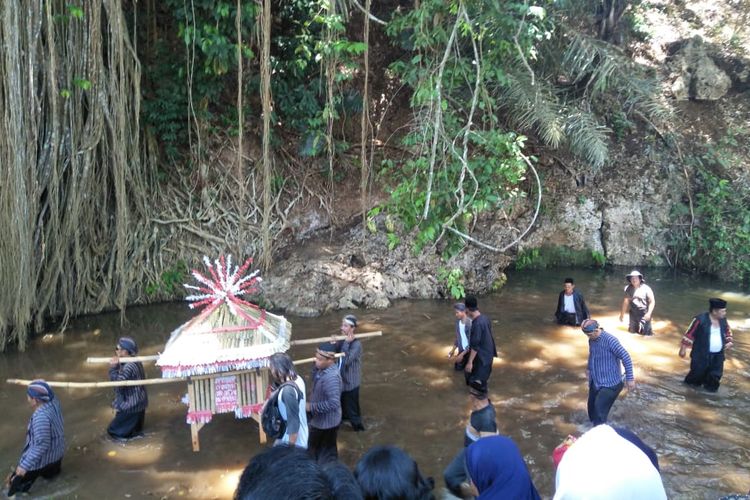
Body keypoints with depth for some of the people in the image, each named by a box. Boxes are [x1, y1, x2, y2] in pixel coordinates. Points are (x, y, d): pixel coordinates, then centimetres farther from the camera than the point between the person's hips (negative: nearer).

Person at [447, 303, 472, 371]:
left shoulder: (470, 323, -27)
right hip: (462, 350, 7)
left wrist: (462, 354, -23)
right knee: (458, 368, 17)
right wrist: (453, 350, 4)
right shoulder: (458, 321, -4)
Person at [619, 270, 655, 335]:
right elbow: (626, 301, 8)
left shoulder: (646, 288, -11)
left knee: (645, 332, -7)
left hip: (644, 314, -4)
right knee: (632, 331, 14)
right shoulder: (628, 289, 0)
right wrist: (622, 313, 9)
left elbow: (652, 301, -10)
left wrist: (649, 313, -20)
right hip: (633, 313, 4)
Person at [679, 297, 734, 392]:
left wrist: (729, 342, 0)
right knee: (698, 373, 5)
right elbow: (689, 334, -12)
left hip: (718, 356, 5)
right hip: (701, 355, -5)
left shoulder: (723, 320, 0)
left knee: (715, 376, 10)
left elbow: (728, 332, 20)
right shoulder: (700, 319, -18)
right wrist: (683, 349, -9)